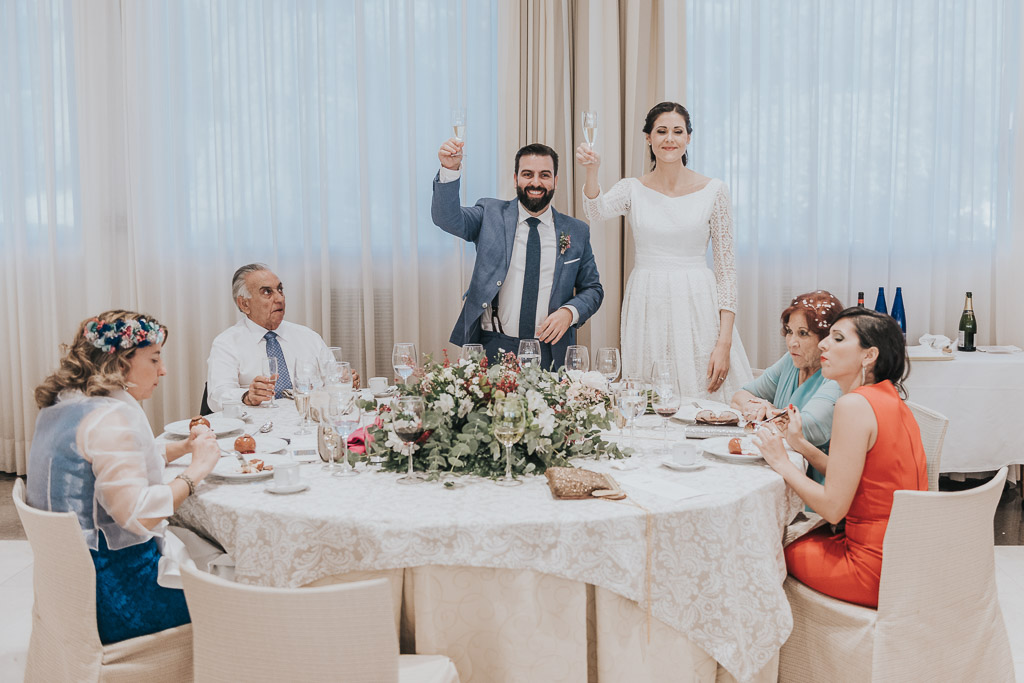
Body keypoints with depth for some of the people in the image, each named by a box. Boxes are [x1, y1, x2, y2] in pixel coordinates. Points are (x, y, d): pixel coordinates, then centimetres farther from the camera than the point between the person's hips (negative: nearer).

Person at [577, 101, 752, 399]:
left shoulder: (713, 191, 2)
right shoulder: (632, 189, 6)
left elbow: (726, 266, 0)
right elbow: (597, 211, -16)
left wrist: (724, 342, -7)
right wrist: (591, 171, -37)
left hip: (697, 307, -1)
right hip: (646, 308, 1)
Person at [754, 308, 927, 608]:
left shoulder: (854, 405, -22)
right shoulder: (891, 399, 7)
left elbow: (833, 506, -21)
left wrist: (782, 462, -9)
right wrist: (801, 444, 12)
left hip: (877, 570, -8)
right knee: (799, 534, 26)